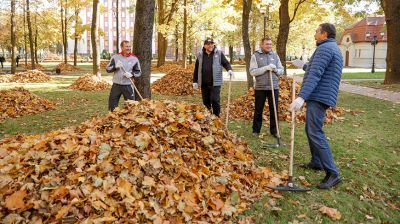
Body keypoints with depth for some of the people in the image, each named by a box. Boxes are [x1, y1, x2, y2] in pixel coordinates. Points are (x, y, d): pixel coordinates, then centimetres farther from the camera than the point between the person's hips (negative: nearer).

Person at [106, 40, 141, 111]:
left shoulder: (134, 59, 0)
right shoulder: (115, 57, 2)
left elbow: (139, 72, 6)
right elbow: (107, 69, 3)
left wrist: (131, 74, -14)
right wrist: (115, 66, -16)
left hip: (128, 86, -1)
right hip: (116, 85, 1)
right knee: (112, 104, 8)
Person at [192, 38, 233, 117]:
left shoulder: (219, 53, 1)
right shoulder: (200, 55, 7)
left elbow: (226, 63, 3)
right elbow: (196, 69, 12)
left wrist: (229, 69, -19)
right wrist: (195, 81, 10)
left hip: (215, 83, -3)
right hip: (204, 83, 3)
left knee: (215, 100, -6)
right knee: (206, 101, 11)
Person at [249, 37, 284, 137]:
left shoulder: (275, 55, 9)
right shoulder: (255, 56, -2)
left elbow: (281, 70, 9)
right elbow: (252, 71, -11)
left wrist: (276, 70, -13)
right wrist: (265, 68, -20)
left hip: (274, 87, 3)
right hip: (260, 88, -3)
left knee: (274, 110, 7)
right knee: (258, 110, 8)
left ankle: (274, 130, 18)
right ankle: (256, 130, 20)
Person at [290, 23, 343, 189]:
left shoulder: (324, 48, -11)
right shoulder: (334, 49, 22)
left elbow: (315, 75, -25)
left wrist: (302, 96, -33)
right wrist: (304, 66, 41)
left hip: (318, 97, -11)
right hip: (320, 97, 11)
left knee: (315, 133, -14)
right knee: (311, 130, 18)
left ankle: (332, 173, -13)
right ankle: (316, 162, 26)